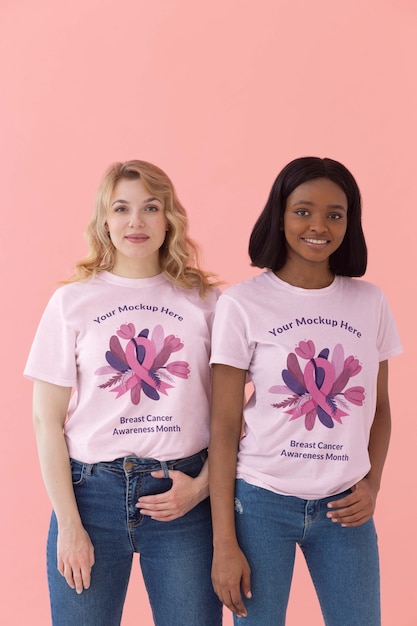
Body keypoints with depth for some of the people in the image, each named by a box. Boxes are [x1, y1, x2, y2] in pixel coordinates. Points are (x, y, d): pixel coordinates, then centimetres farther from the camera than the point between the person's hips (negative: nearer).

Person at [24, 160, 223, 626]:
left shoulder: (204, 301, 3)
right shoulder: (72, 301, 1)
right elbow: (48, 420, 0)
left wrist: (202, 485, -8)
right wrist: (69, 524, -5)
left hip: (183, 497, 1)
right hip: (91, 491, 0)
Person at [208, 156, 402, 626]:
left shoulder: (369, 302, 3)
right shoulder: (242, 304, -8)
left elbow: (379, 408, 12)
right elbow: (223, 426, -7)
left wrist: (372, 484, -5)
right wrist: (224, 542, -9)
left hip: (343, 507, 3)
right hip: (261, 502, -3)